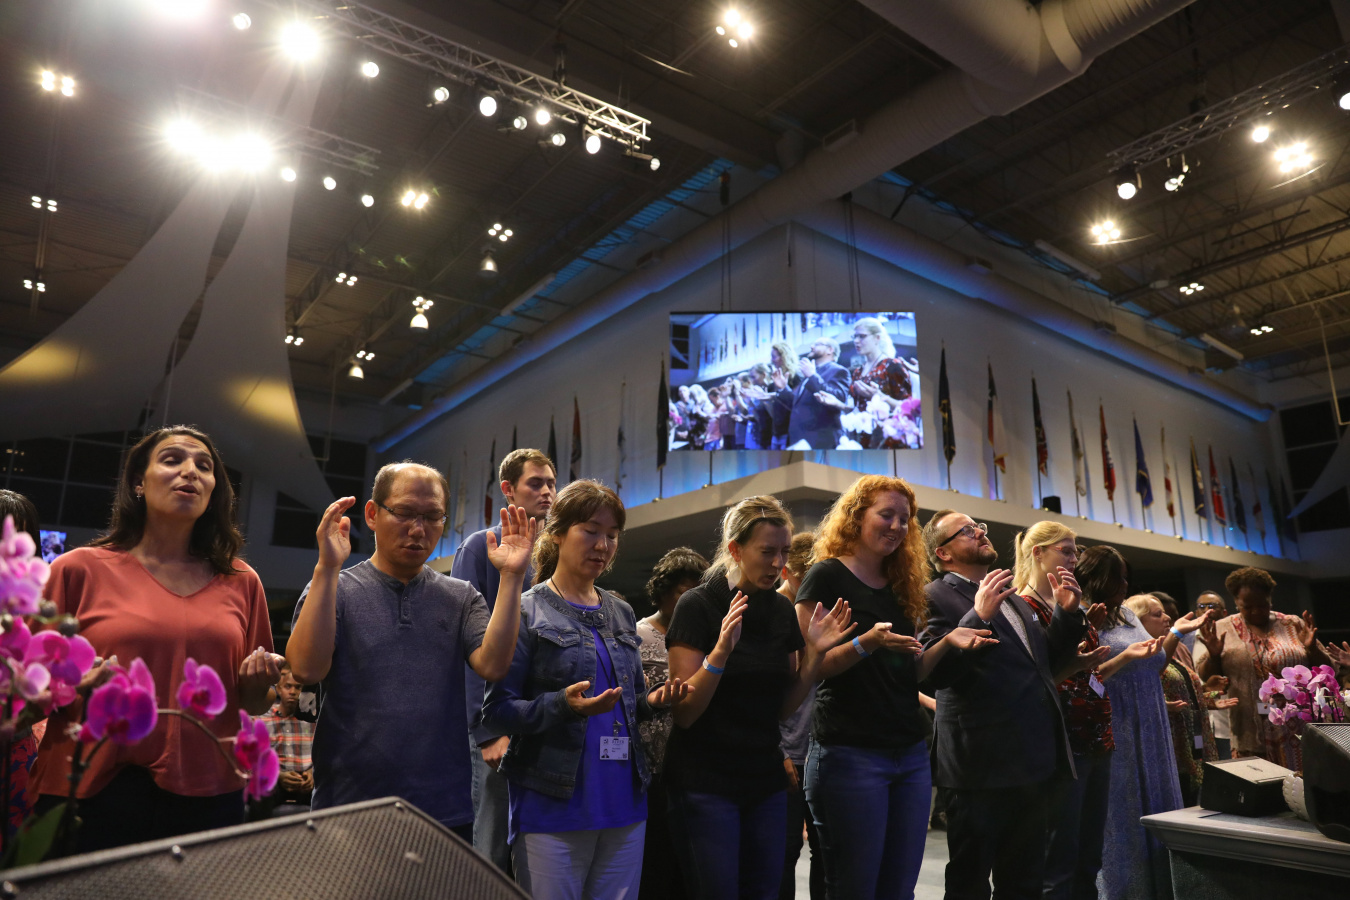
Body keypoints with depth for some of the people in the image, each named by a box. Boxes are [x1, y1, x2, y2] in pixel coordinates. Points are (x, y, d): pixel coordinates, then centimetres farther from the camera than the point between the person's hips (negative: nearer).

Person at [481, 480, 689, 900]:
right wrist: (564, 706, -25)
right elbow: (496, 710, -11)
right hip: (554, 808, -5)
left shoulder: (622, 613, 11)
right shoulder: (527, 611, -7)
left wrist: (652, 701, -2)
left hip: (624, 804, 6)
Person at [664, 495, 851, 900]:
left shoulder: (782, 609, 4)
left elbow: (783, 706, 8)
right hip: (706, 786, -5)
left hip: (765, 780, 5)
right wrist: (720, 650, -29)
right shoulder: (699, 605, -13)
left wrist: (814, 652, -6)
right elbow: (684, 713, -15)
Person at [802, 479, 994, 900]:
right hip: (851, 754, -7)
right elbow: (811, 666, -12)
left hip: (911, 754, 7)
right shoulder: (827, 576, -7)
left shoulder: (901, 585, 14)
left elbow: (909, 674, 16)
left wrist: (946, 642, -1)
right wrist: (868, 643, -26)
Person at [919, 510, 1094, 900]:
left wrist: (1067, 613, 8)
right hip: (983, 763, -7)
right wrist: (978, 616, -25)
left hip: (1034, 758, 7)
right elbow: (935, 673, -19)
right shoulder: (936, 596, -8)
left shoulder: (1009, 597, 17)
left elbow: (1047, 661, 22)